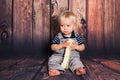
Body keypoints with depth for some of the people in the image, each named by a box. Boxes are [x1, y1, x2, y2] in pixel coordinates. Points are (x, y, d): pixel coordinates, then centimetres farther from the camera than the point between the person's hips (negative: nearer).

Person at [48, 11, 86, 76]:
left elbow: (83, 47, 2)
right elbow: (53, 47, -8)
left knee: (76, 60, -30)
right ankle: (56, 70, -44)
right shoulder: (58, 36, -3)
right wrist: (62, 45, -23)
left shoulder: (77, 36, 0)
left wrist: (76, 47, -20)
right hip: (59, 55, 1)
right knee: (52, 59, -24)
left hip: (73, 56, 0)